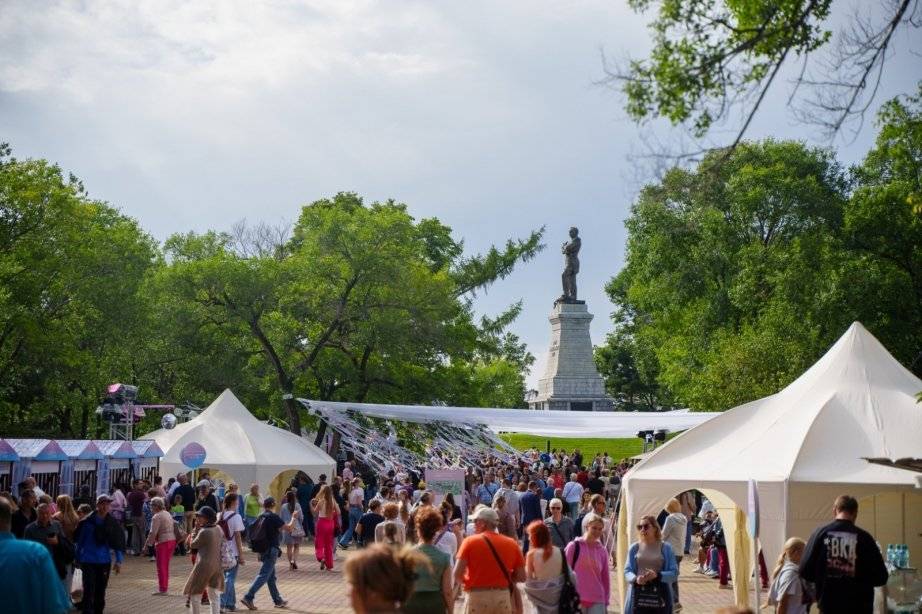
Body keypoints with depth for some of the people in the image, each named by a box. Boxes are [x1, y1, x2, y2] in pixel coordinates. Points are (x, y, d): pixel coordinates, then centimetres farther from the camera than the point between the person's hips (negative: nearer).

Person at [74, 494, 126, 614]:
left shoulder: (113, 523, 1)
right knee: (89, 591, -11)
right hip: (88, 561, -3)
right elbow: (78, 540, 1)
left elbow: (119, 542, 4)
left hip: (104, 562, 3)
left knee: (101, 591, 13)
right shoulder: (87, 521, -6)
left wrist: (119, 561, -2)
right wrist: (78, 558, 3)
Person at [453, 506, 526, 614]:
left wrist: (467, 582, 10)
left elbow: (457, 574, -11)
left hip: (477, 597, -3)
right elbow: (521, 577, 4)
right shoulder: (511, 544, 4)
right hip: (503, 598, 3)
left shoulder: (470, 542, -4)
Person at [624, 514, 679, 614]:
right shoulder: (634, 548, 6)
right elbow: (627, 571, 5)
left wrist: (658, 575, -20)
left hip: (660, 595, -1)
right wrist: (635, 578, -17)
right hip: (639, 595, 1)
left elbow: (673, 573, -2)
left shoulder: (665, 548, 1)